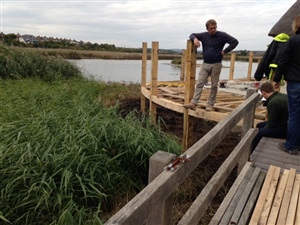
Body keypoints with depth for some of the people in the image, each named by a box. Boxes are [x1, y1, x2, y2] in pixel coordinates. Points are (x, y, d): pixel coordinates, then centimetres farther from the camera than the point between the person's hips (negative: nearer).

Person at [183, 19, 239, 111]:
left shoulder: (222, 35, -5)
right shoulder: (204, 35, 4)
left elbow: (235, 42, -6)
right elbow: (192, 35, 17)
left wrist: (225, 51, -10)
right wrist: (195, 39, -7)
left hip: (216, 65, -3)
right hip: (205, 64, 3)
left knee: (214, 86, 2)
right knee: (199, 84, -5)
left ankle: (210, 105, 8)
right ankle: (194, 103, -8)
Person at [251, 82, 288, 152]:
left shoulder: (273, 103, -24)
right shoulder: (282, 96, 4)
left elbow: (271, 124, -18)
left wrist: (265, 128, 1)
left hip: (285, 129, -10)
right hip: (285, 122, 10)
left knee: (258, 133, -17)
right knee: (259, 125, 16)